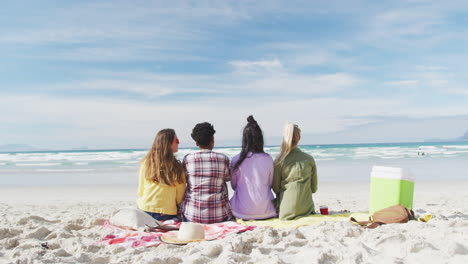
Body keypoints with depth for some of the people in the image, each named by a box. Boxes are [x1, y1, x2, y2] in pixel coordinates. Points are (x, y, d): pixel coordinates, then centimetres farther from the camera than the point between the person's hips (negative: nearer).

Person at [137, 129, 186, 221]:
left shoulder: (146, 163, -4)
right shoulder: (177, 167, -11)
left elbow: (140, 191, 6)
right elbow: (179, 197, -3)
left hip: (145, 210, 3)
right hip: (167, 214, -3)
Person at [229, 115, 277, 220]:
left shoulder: (236, 160, -9)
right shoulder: (268, 159, -8)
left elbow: (234, 186, 5)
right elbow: (270, 184, 6)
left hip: (242, 211, 0)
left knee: (232, 200, 30)